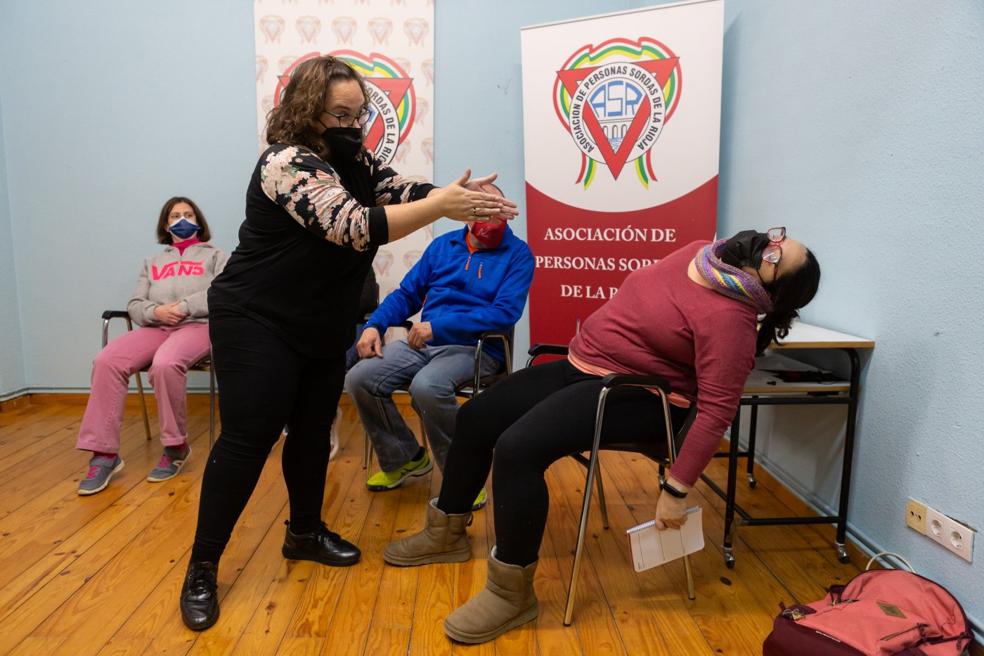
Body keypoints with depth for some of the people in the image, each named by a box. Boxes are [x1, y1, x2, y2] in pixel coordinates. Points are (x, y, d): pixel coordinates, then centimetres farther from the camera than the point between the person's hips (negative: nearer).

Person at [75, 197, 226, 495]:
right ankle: (104, 454, -23)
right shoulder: (152, 262, 30)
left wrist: (184, 307, -12)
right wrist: (156, 311, -7)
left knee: (165, 364, -38)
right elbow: (134, 305, 18)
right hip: (155, 327, 4)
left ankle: (176, 446, -20)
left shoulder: (214, 255, 19)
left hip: (198, 325, -4)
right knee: (106, 361, -26)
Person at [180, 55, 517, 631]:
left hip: (322, 327, 8)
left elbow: (408, 190, -5)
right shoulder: (288, 163, -24)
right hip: (257, 324, -8)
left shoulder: (354, 161, 4)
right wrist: (443, 205, -37)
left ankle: (305, 532, 31)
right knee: (248, 441, -6)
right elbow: (355, 228, -35)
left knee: (313, 430, 14)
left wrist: (461, 193, -26)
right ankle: (202, 569, 7)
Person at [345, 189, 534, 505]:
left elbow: (505, 313, -13)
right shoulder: (443, 245, 14)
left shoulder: (517, 252, -1)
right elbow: (407, 293, 17)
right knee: (359, 379, -15)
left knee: (426, 387, -36)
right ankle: (404, 458, 9)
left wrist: (438, 326, -19)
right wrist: (374, 325, -2)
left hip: (476, 348, -5)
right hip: (422, 344, 5)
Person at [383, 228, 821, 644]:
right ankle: (447, 534, 28)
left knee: (516, 449, -29)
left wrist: (678, 489, -24)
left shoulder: (728, 317, -24)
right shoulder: (701, 254, 1)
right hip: (582, 364, 9)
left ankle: (512, 593, -10)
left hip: (637, 395, -9)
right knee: (475, 418, 9)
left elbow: (717, 409, -26)